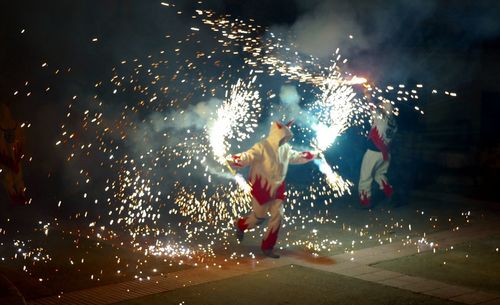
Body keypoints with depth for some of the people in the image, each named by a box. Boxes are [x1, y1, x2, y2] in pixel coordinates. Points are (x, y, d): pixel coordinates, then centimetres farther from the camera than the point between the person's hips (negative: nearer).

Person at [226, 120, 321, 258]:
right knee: (259, 216, 3)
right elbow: (248, 157, -32)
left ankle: (267, 247, 14)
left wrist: (315, 154, 31)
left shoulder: (285, 148, 5)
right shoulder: (262, 147, -20)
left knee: (278, 216, 2)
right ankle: (239, 224, 37)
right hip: (261, 187, -7)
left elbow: (297, 156, 23)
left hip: (276, 188, 7)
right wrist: (233, 160, -51)